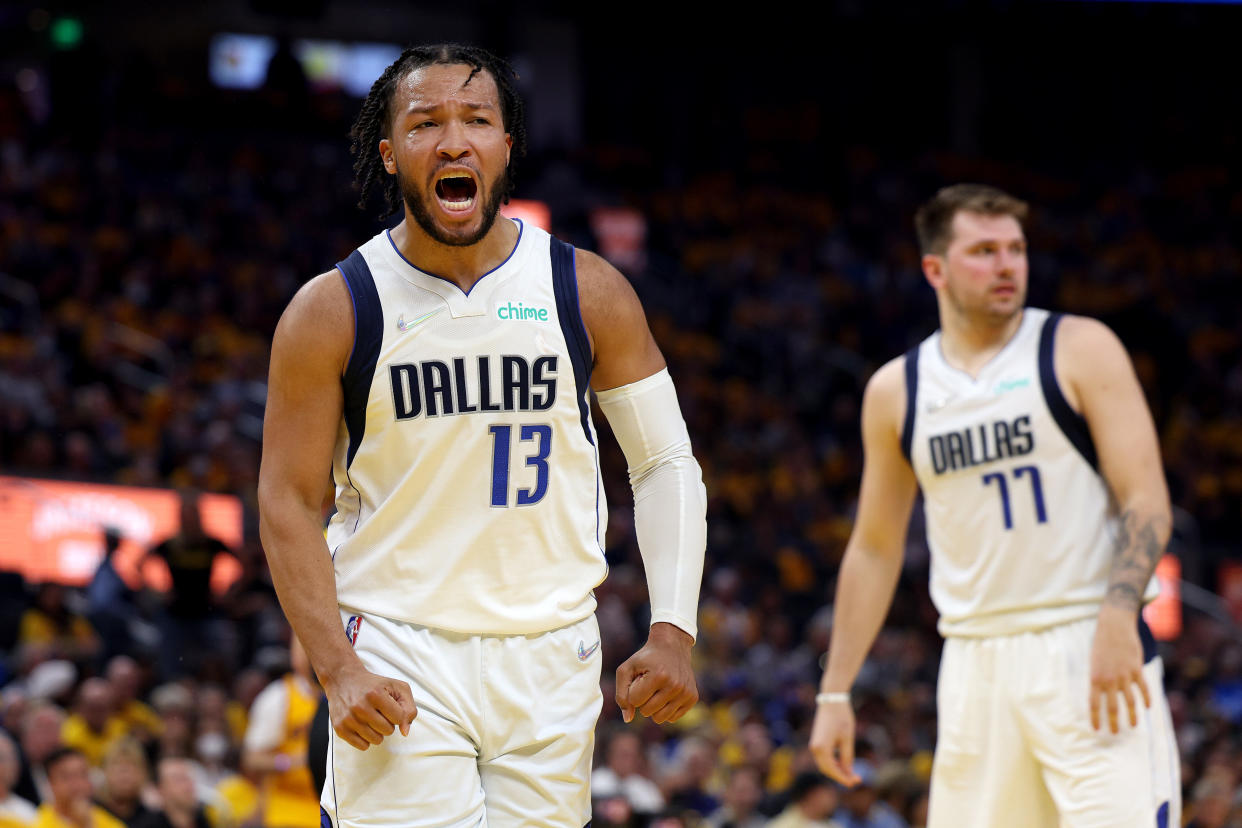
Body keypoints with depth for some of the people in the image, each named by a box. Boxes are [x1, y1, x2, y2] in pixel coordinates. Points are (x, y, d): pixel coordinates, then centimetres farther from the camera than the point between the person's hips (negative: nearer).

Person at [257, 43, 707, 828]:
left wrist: (673, 631, -6)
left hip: (551, 659, 2)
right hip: (399, 661, -2)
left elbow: (666, 463, 6)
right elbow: (289, 502, -2)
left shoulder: (589, 292, 1)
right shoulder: (332, 311, -4)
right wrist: (339, 671, -13)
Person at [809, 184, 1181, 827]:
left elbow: (1147, 501, -6)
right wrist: (835, 693, 13)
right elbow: (874, 548, 17)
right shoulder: (895, 391, 10)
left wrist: (1118, 619, -22)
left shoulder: (1080, 350, -1)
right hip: (974, 662, 4)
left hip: (1090, 650, -4)